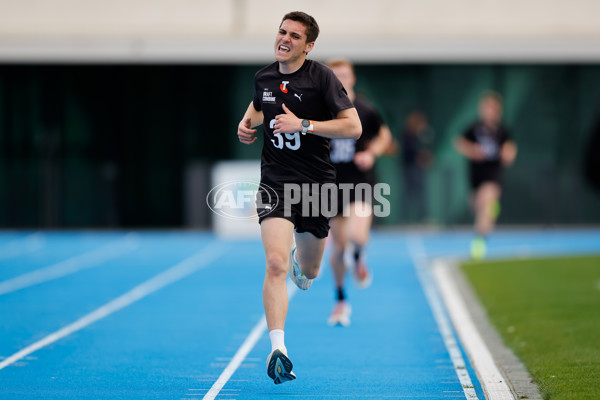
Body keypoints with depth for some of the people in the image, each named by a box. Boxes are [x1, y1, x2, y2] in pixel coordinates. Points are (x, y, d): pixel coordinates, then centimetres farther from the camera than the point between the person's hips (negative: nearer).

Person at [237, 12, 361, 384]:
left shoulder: (322, 77, -9)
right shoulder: (264, 77, 4)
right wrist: (247, 123, 7)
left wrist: (303, 125, -21)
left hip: (316, 183, -1)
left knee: (308, 272, 16)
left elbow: (353, 127, -14)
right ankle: (278, 348, -23)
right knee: (276, 265, -20)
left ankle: (301, 260, 55)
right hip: (275, 182, 1)